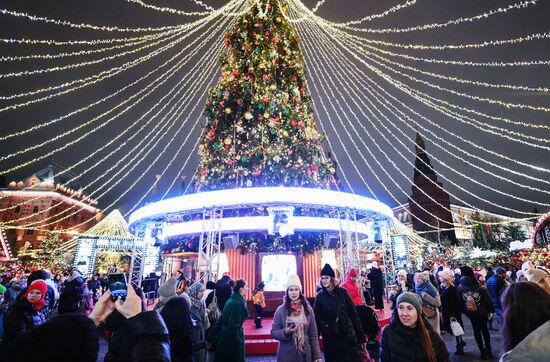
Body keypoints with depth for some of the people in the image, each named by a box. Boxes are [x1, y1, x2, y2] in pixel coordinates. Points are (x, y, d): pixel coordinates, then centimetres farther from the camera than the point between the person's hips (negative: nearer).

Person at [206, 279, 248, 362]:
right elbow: (234, 325, -23)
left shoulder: (231, 300, 7)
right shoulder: (239, 303, -20)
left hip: (223, 336, 8)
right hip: (232, 339, -8)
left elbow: (220, 321, 9)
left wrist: (210, 338, 12)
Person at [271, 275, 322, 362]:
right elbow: (273, 332, -3)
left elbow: (313, 334, 2)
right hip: (286, 354, -1)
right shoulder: (280, 310, -7)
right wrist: (285, 332, -20)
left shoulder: (308, 309, -2)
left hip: (305, 353, 2)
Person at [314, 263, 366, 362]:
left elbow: (353, 314, -2)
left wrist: (361, 337, -1)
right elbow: (317, 319, -1)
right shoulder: (319, 296, -3)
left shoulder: (342, 292, -5)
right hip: (330, 338, 1)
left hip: (348, 336, 0)